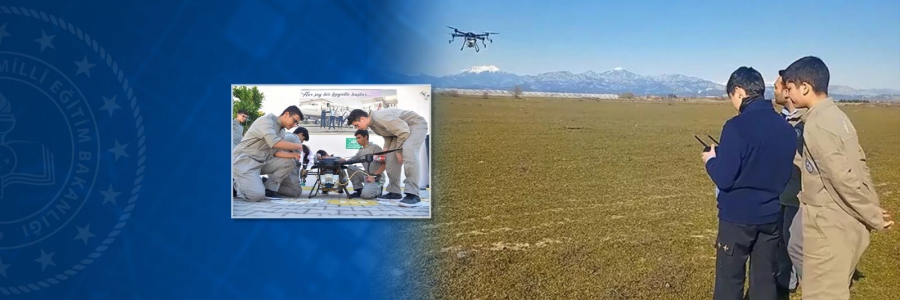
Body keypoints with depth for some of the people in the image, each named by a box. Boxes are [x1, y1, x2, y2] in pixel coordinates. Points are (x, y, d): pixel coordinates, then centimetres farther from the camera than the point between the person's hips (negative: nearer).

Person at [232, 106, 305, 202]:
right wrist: (299, 146, -21)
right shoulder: (267, 120, -14)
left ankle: (269, 189, 1)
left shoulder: (282, 131, 14)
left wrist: (293, 155, -6)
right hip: (244, 161, -9)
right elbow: (274, 143, -29)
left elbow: (275, 152, 10)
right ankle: (236, 187, 5)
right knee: (257, 195, -27)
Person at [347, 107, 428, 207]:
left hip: (416, 124, -10)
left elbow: (404, 131, -28)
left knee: (408, 152, -31)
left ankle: (413, 195, -36)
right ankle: (394, 192, 11)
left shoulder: (380, 117, -29)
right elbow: (388, 137, 13)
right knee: (391, 157, 3)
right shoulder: (372, 125, 2)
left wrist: (399, 151, -17)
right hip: (402, 129, 10)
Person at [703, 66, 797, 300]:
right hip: (772, 215, 6)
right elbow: (788, 171, 12)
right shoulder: (786, 127, 1)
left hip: (738, 216, -5)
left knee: (729, 281, 7)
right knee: (765, 279, 14)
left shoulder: (737, 126, -18)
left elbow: (724, 179, -19)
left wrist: (711, 160, 1)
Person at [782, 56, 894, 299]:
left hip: (829, 226, -10)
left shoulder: (816, 125, -20)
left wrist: (874, 217, -11)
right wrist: (874, 206, 10)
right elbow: (859, 165, 11)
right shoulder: (836, 115, 9)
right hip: (845, 223, 10)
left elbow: (843, 179, -21)